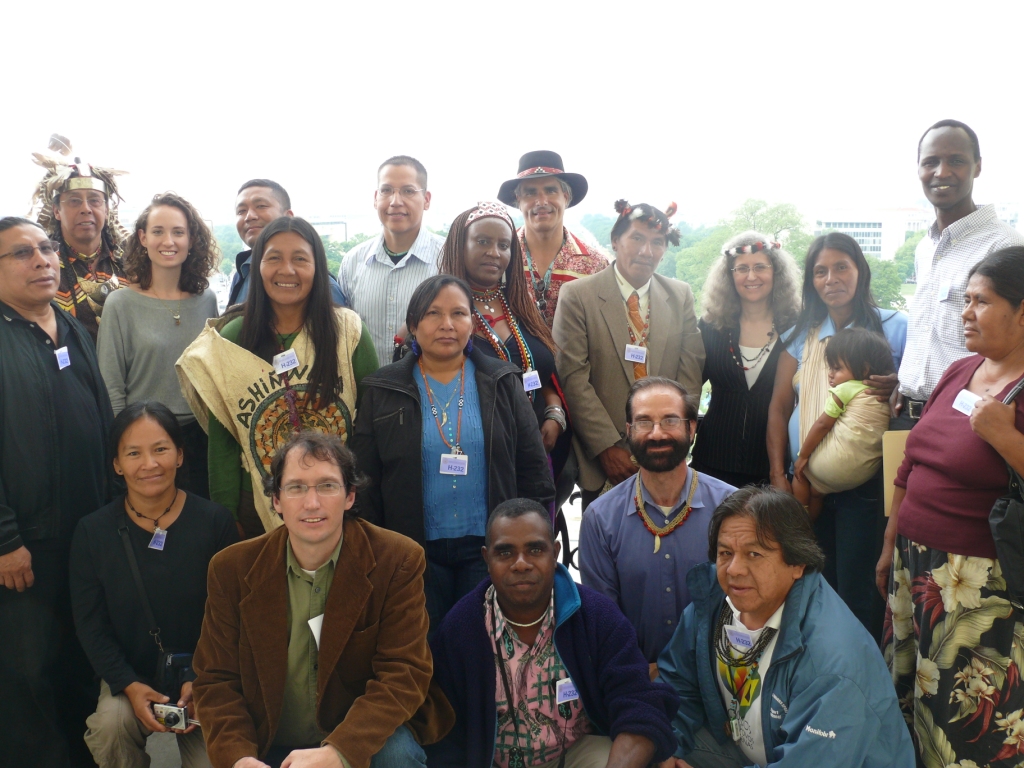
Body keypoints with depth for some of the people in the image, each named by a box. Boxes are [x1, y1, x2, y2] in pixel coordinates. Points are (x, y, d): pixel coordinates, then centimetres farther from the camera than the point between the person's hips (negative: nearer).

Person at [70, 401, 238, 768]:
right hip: (130, 678, 1)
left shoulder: (215, 521, -9)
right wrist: (130, 686, -15)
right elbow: (90, 624, -2)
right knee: (111, 724, -28)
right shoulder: (93, 531, -4)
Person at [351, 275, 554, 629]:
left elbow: (534, 469, 5)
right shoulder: (384, 391, 3)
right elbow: (366, 482, 4)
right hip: (414, 552, 0)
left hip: (490, 549, 0)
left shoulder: (502, 383, 4)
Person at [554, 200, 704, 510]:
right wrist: (608, 448, -14)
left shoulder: (681, 296, 6)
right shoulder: (578, 295, -5)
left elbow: (691, 371, 3)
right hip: (600, 462, -3)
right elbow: (574, 378, -10)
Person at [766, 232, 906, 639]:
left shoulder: (895, 327, 0)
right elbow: (779, 407, 8)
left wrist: (897, 390, -23)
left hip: (867, 484, -3)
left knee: (859, 595, -2)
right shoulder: (801, 335, 9)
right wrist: (778, 476, 1)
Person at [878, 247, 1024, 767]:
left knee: (971, 717, 5)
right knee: (908, 696, 18)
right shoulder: (959, 373, 10)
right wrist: (891, 545, 18)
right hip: (914, 565, 7)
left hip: (980, 585, -7)